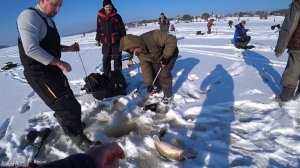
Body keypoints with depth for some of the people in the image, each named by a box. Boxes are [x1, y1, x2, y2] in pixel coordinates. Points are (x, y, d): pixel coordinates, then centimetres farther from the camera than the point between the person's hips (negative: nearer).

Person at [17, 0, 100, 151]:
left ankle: (68, 124, 48)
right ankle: (80, 139, 6)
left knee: (65, 100, 24)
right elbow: (31, 49, -25)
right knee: (69, 105, -9)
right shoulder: (29, 16, -15)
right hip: (39, 73, -10)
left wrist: (69, 48, 6)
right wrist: (59, 63, -21)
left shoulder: (48, 20, 15)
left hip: (52, 69, 10)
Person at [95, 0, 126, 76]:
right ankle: (106, 74, 15)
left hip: (116, 40, -2)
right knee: (106, 58, 6)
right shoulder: (100, 16, 3)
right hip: (105, 41, 2)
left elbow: (122, 28, 0)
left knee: (117, 57, 4)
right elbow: (98, 29, 11)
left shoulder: (116, 16, -3)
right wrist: (97, 39, 12)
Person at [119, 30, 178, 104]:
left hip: (170, 53, -6)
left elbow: (172, 40, -35)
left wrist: (165, 57, -35)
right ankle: (157, 87, 32)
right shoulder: (139, 53, -17)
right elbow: (145, 67, -17)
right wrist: (149, 83, -23)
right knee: (153, 72, 3)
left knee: (164, 74, -18)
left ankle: (168, 95, 1)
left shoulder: (154, 36, -40)